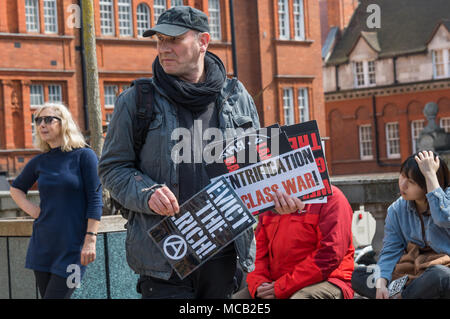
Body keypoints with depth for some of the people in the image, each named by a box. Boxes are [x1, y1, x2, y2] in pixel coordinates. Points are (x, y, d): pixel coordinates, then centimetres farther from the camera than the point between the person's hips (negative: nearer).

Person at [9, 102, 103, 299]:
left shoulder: (84, 156, -5)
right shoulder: (39, 162, 9)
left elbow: (95, 200, -8)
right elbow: (16, 188, 26)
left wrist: (90, 240, -15)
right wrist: (30, 209, 7)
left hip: (72, 246, -5)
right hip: (42, 245, 5)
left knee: (55, 296, -10)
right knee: (46, 294, 8)